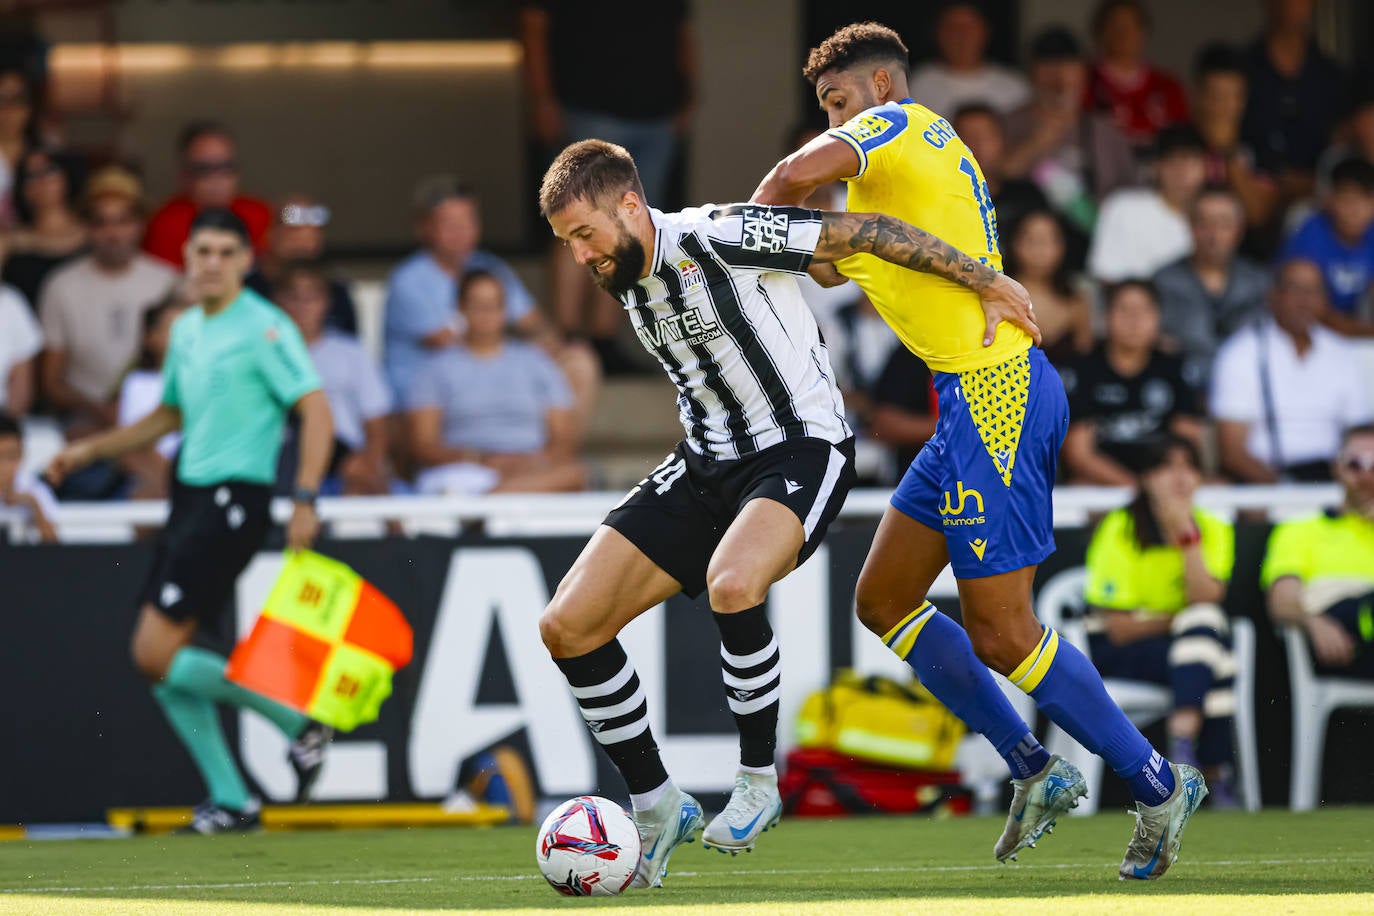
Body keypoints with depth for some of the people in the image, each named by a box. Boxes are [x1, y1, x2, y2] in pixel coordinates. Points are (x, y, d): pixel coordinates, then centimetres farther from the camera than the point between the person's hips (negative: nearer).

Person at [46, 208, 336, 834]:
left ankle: (296, 720, -2)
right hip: (190, 496, 8)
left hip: (235, 498, -8)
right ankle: (231, 801, 10)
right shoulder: (186, 330, 15)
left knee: (156, 653, -14)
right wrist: (92, 450, 24)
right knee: (157, 661, 3)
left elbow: (316, 411, -14)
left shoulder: (264, 329, -9)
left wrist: (305, 500, -23)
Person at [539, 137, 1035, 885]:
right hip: (707, 465, 8)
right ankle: (656, 808, 9)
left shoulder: (719, 238, -19)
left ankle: (758, 782, -16)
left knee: (731, 585, -39)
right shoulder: (628, 284, 5)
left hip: (799, 450, -8)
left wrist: (987, 283, -8)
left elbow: (862, 232, -14)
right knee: (567, 626, -5)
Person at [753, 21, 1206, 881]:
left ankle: (1159, 785, 2)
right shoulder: (941, 151, 22)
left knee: (1000, 633, -6)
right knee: (883, 601, 13)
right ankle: (1034, 769, 13)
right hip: (987, 391, 10)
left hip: (993, 393, -10)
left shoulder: (896, 125, -6)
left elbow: (799, 172, -23)